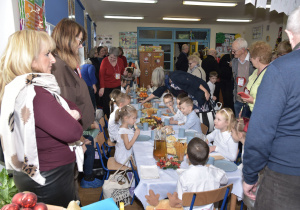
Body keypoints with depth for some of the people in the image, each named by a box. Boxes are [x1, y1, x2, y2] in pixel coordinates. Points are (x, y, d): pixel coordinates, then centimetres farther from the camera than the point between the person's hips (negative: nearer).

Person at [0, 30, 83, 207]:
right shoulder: (34, 94, -29)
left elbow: (72, 106, 7)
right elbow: (73, 132, -32)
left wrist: (74, 113, -15)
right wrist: (70, 119, -11)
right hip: (50, 179, -10)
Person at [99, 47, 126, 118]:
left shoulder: (120, 61, 0)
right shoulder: (105, 61, -11)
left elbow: (122, 71, 17)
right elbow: (101, 75, -10)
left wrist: (125, 72, -8)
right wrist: (102, 87, -16)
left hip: (117, 86, 3)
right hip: (107, 87, -3)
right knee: (106, 104, 1)